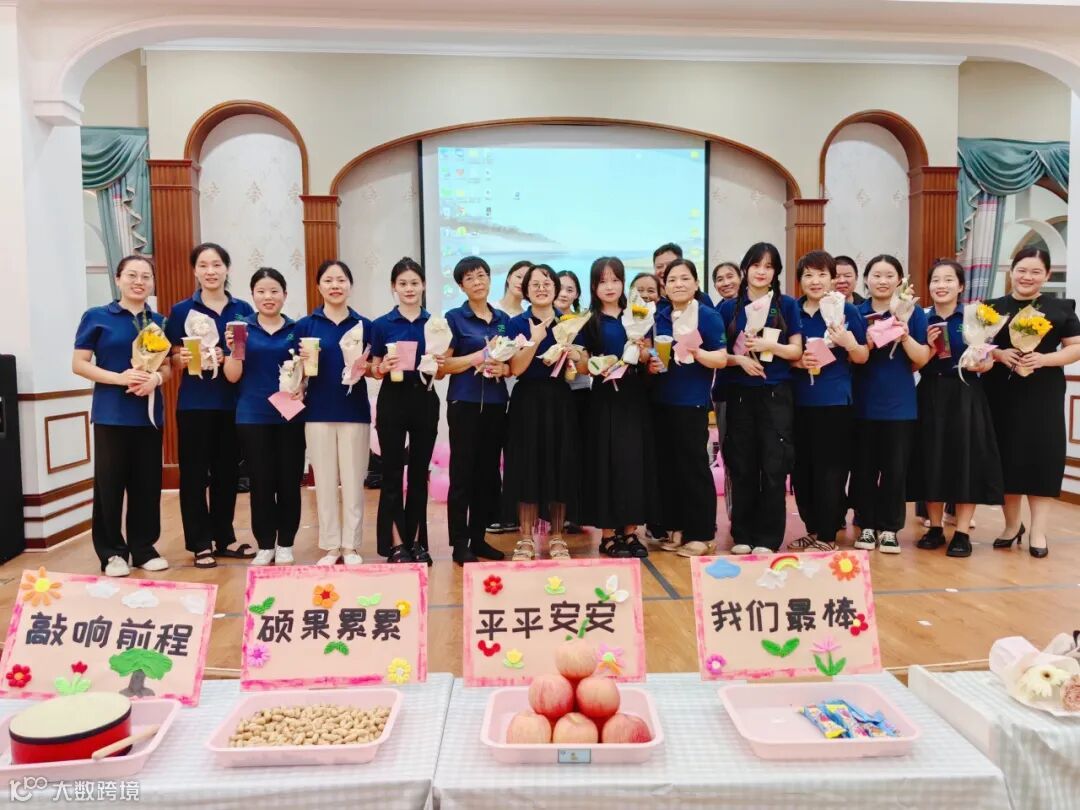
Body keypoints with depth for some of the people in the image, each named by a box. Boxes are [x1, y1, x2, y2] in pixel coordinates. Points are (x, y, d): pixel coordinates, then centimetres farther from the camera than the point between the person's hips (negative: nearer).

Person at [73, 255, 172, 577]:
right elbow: (79, 364, -3)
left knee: (147, 483, 7)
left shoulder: (159, 321, 11)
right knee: (110, 483, 1)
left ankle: (144, 548, 18)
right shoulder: (96, 317, 0)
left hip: (149, 413, 3)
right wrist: (120, 377, -17)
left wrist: (156, 378, -10)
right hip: (111, 414, -3)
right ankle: (112, 552, 12)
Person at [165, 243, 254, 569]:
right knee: (195, 473, 2)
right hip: (195, 403, -2)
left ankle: (225, 537, 23)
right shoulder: (181, 310, 2)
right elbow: (174, 362, 3)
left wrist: (229, 357, -10)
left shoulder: (243, 310, 7)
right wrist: (184, 359, -20)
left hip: (233, 402, 2)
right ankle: (201, 543, 13)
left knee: (228, 471, 10)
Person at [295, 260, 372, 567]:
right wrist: (304, 361, -15)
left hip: (355, 411, 0)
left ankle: (351, 546, 16)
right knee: (325, 482, 6)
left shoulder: (364, 325, 4)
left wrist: (365, 368, -13)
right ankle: (330, 546, 18)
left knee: (353, 481, 5)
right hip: (318, 412, 0)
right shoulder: (305, 325, 3)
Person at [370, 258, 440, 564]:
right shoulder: (381, 325, 0)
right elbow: (374, 371, 3)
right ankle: (396, 544, 12)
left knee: (419, 472, 9)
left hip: (425, 400, 2)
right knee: (393, 473, 2)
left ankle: (417, 541, 20)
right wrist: (384, 367, -18)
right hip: (392, 401, -2)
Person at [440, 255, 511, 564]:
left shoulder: (503, 319, 12)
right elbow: (443, 364, -8)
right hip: (464, 403, -5)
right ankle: (459, 543, 7)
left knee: (489, 473, 9)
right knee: (463, 473, -1)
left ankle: (478, 537, 20)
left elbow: (513, 363, 17)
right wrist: (481, 356, -17)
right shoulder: (454, 318, -1)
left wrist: (501, 368, -6)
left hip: (496, 404, 5)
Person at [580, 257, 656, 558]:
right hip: (605, 398, -3)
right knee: (608, 462, -2)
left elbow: (648, 362, 11)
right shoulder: (589, 321, 2)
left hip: (634, 397, 3)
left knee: (636, 460, 3)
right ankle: (607, 534, 8)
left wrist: (643, 352, -10)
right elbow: (582, 366, -2)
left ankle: (630, 532, 14)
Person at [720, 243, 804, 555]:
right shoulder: (729, 307, 7)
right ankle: (742, 534, 15)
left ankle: (768, 538, 9)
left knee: (773, 467, -1)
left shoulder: (787, 305, 5)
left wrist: (770, 346, -16)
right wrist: (739, 359, -13)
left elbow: (796, 351, 2)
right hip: (740, 394, 1)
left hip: (776, 394, -1)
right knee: (742, 467, 4)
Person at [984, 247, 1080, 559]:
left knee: (1042, 456, -2)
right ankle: (1012, 525, 18)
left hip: (1044, 393, -1)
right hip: (1002, 393, 1)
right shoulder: (995, 308, 8)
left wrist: (1043, 359, -14)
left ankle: (1038, 530, 8)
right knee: (1007, 456, 3)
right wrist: (1000, 354, -11)